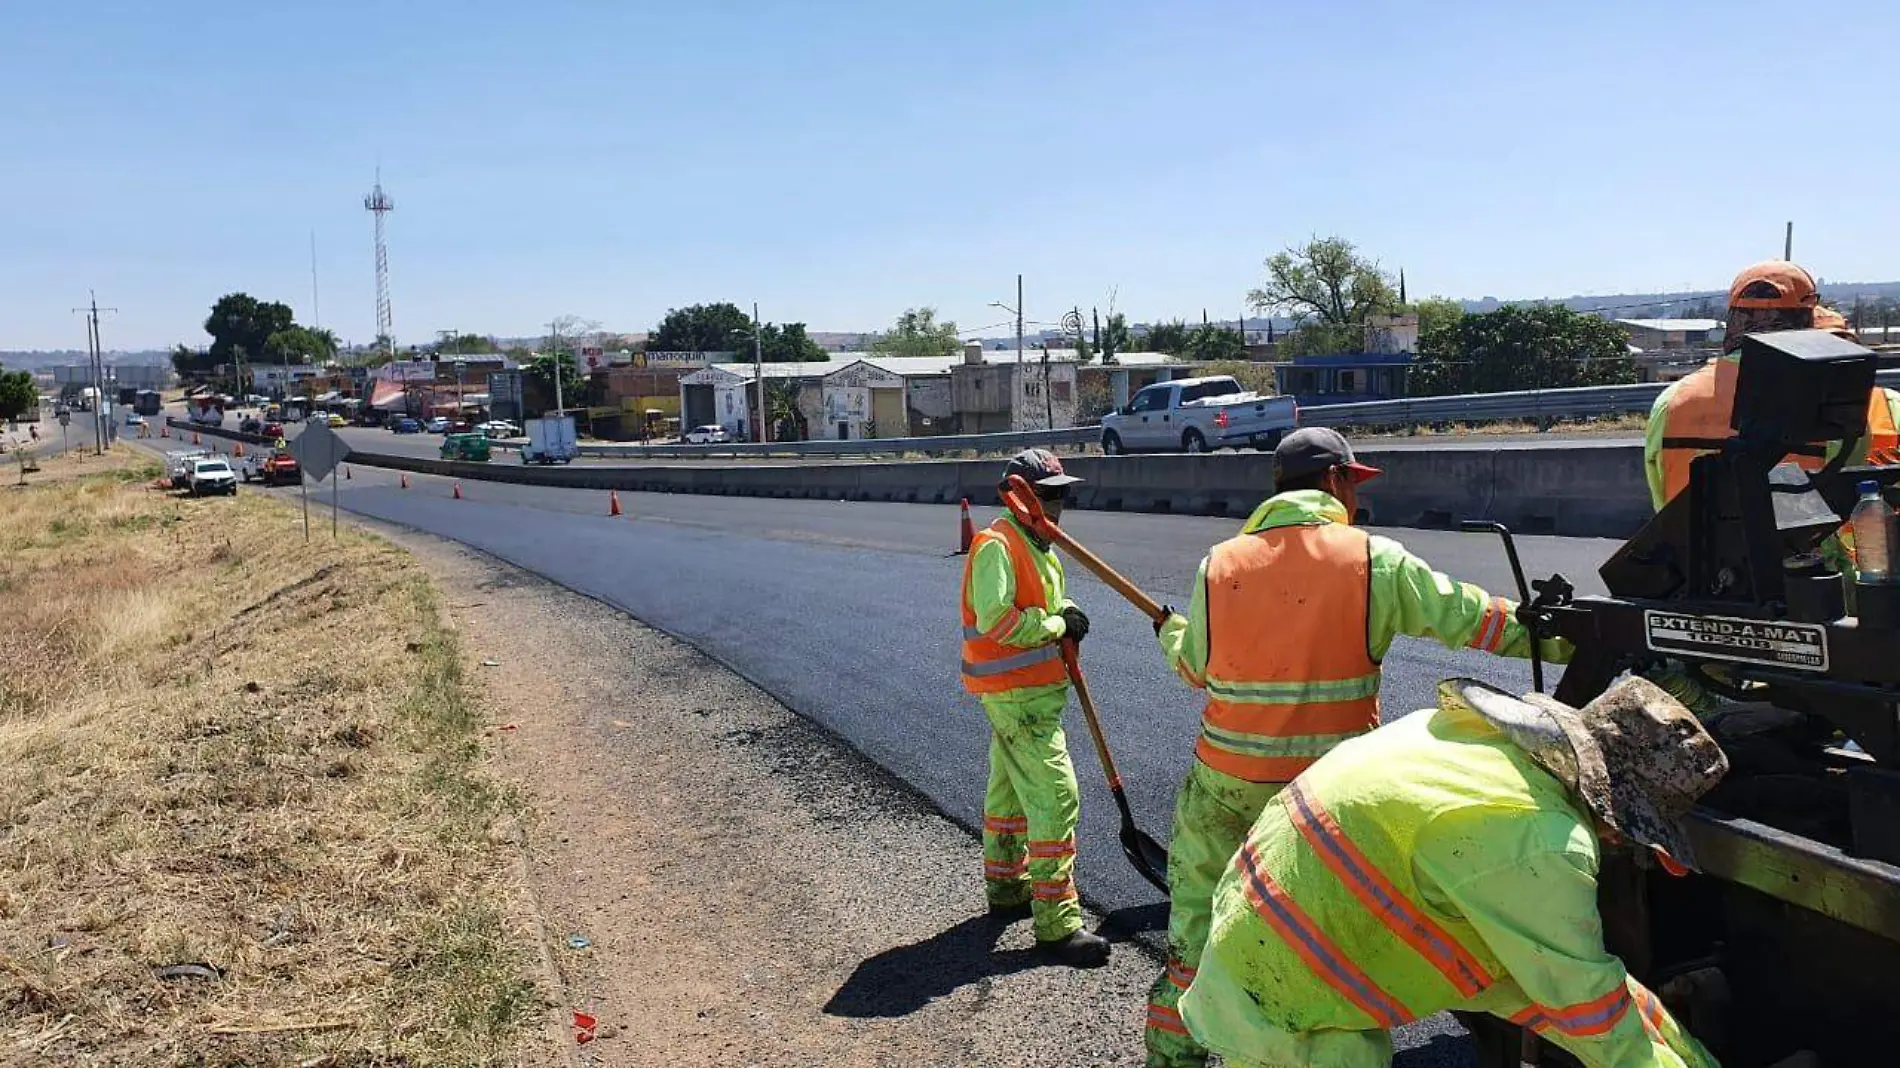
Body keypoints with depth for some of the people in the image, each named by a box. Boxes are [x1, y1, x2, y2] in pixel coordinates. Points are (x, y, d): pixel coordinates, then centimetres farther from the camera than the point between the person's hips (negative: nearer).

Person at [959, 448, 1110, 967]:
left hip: (1028, 692, 11)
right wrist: (1056, 623, -18)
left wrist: (1067, 614, -1)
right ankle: (1057, 921, -7)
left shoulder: (1038, 547, 15)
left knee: (1011, 789, 22)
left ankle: (1006, 885, 38)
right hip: (1017, 695, -11)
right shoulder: (997, 546, -18)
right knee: (1056, 797, -12)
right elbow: (996, 620, -28)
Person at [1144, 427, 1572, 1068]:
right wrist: (1566, 637, 10)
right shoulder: (1375, 560, -5)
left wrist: (1170, 629, 34)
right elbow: (1472, 618, -1)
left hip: (1226, 782, 2)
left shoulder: (1220, 564, 1)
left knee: (1196, 915, 17)